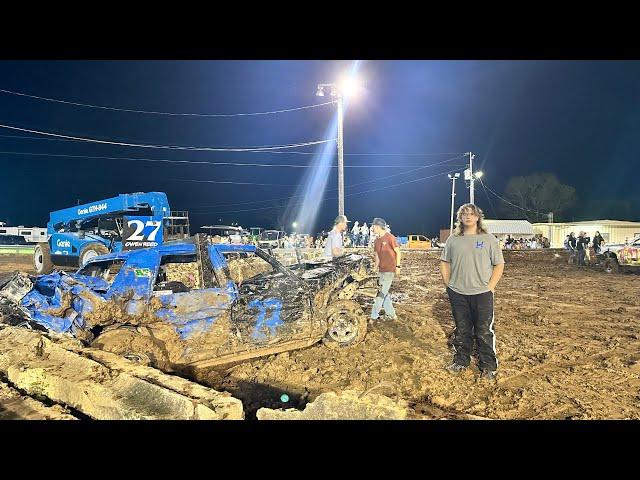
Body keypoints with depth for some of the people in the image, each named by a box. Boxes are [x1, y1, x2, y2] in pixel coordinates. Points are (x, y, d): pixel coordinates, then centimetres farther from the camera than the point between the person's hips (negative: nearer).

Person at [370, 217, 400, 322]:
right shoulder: (376, 241, 11)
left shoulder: (390, 237, -10)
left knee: (381, 293, -5)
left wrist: (397, 266, -11)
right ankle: (391, 315, 21)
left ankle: (374, 316, -1)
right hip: (381, 270, 8)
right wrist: (375, 267, 6)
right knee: (384, 293, 11)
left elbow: (398, 252, -7)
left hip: (389, 270, -8)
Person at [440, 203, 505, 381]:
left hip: (482, 294, -2)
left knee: (484, 332, 3)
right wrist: (448, 284, 5)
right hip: (457, 294, 2)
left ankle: (488, 366, 17)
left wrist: (490, 286, -6)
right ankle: (461, 360, 29)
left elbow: (499, 264, 0)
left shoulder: (488, 239, 0)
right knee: (461, 330, 14)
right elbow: (444, 263, 12)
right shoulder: (453, 240, 6)